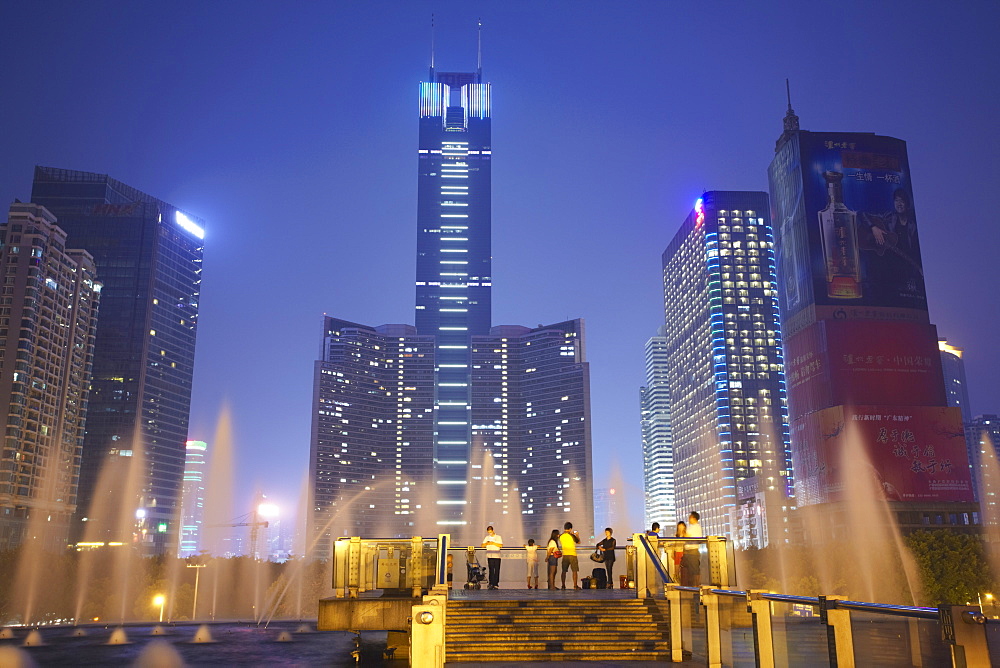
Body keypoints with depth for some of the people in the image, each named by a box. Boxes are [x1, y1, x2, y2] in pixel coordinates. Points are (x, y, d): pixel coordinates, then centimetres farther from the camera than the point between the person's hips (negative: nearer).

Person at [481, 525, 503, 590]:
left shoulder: (498, 537, 6)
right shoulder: (487, 537, 14)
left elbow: (501, 545, -4)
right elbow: (482, 545, 11)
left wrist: (494, 543, -14)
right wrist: (486, 543, -10)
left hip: (497, 556, -1)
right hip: (490, 556, 1)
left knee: (497, 570, -4)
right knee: (491, 570, -6)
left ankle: (496, 584, -1)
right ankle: (491, 584, -7)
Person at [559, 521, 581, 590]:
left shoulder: (561, 536, 2)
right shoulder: (571, 536, -9)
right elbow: (578, 542, 6)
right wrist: (577, 536, 26)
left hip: (565, 555, 4)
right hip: (572, 554, -4)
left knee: (564, 571, 8)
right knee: (575, 570, 2)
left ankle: (563, 585, 6)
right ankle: (575, 585, -1)